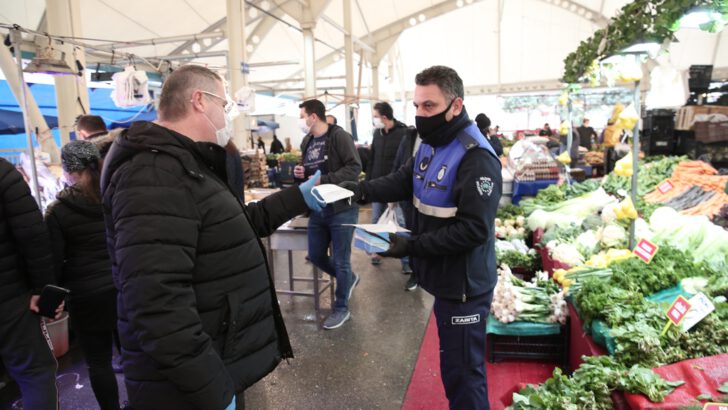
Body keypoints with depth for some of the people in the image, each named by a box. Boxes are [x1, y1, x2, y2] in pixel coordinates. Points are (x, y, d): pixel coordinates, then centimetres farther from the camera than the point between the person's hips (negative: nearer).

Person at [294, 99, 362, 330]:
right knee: (315, 256, 14)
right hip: (317, 210, 8)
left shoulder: (339, 136, -11)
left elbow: (354, 168, -20)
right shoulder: (307, 141, 12)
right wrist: (300, 173, 0)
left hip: (342, 209, -8)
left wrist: (324, 180, -26)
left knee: (340, 261, 3)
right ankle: (349, 279, 40)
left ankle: (341, 308, 22)